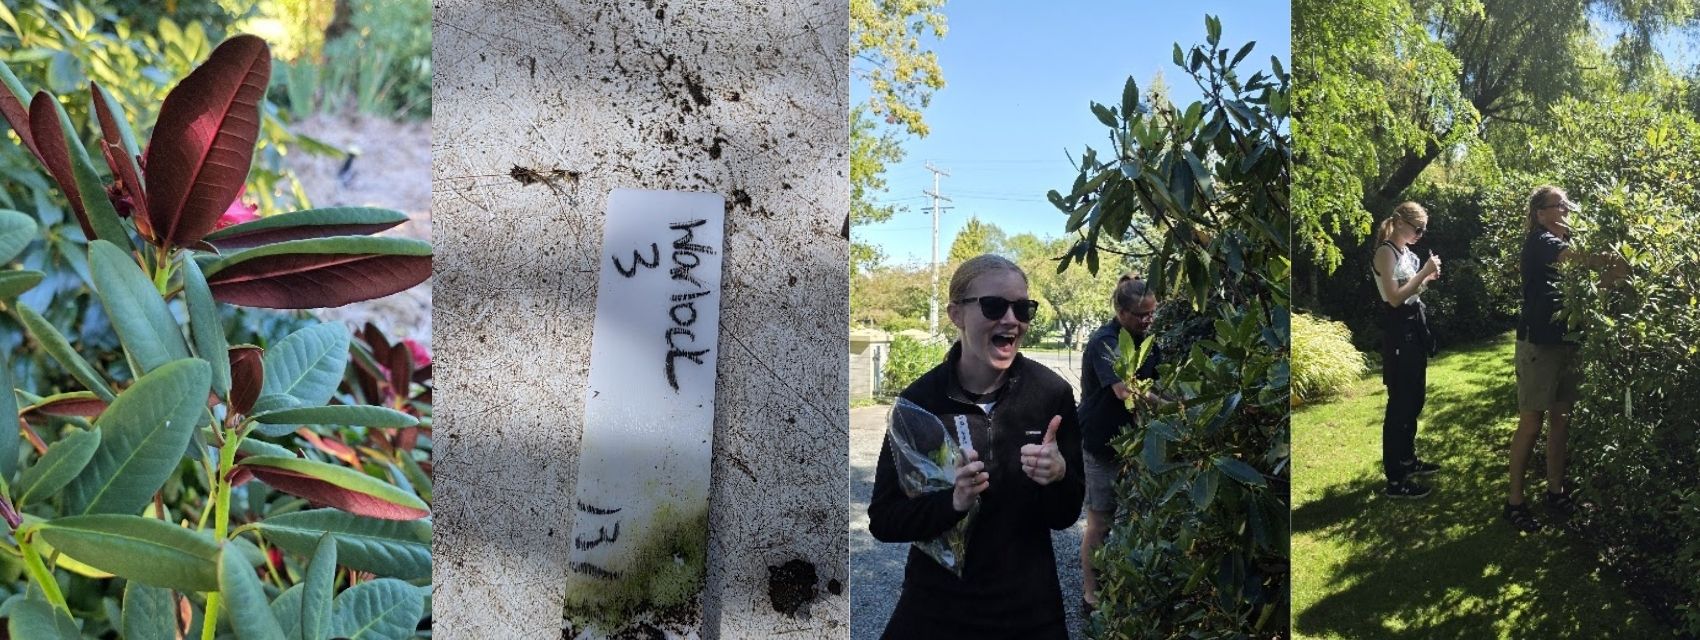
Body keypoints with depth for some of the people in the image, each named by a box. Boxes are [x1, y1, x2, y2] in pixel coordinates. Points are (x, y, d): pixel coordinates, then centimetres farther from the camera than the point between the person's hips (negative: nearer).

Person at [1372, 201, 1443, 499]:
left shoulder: (1407, 252, 13)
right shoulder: (1386, 252, -14)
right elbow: (1395, 298, -21)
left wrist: (1428, 277, 3)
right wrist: (1424, 273, -18)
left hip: (1415, 326, 10)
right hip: (1399, 330, -10)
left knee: (1415, 396, 17)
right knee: (1400, 400, -8)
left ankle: (1407, 459, 30)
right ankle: (1394, 480, -5)